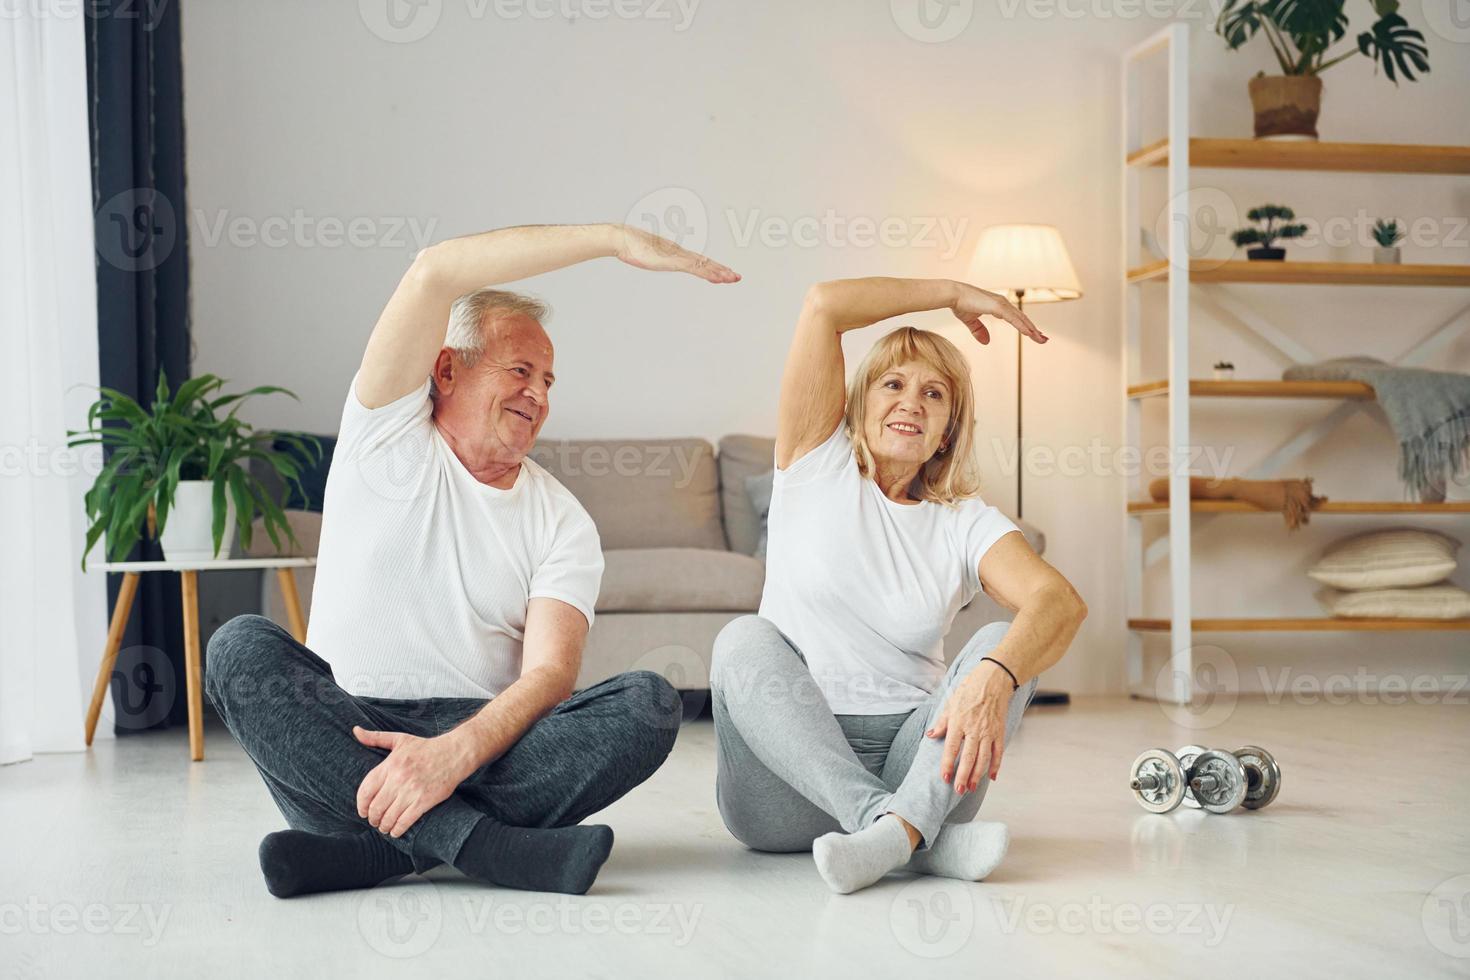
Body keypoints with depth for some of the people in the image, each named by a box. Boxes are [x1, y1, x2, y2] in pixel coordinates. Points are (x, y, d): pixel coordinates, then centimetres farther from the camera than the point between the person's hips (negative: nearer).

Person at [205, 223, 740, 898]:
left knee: (651, 703, -23)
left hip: (485, 740, 1)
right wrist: (616, 240, -11)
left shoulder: (563, 524, 9)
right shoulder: (387, 439, 6)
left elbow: (550, 673, -7)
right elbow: (433, 272, -9)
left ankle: (368, 849, -32)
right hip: (342, 732, -1)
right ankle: (482, 843, -36)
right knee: (242, 646, -28)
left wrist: (452, 754, -28)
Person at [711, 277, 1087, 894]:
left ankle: (903, 826, -41)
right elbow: (824, 305, -2)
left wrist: (992, 679, -34)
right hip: (786, 780, -1)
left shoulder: (965, 522, 8)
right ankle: (923, 839, -40)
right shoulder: (819, 467, 8)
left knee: (1003, 644, -19)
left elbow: (1062, 602, -13)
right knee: (744, 640, -28)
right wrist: (954, 294, 9)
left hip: (908, 763, 1)